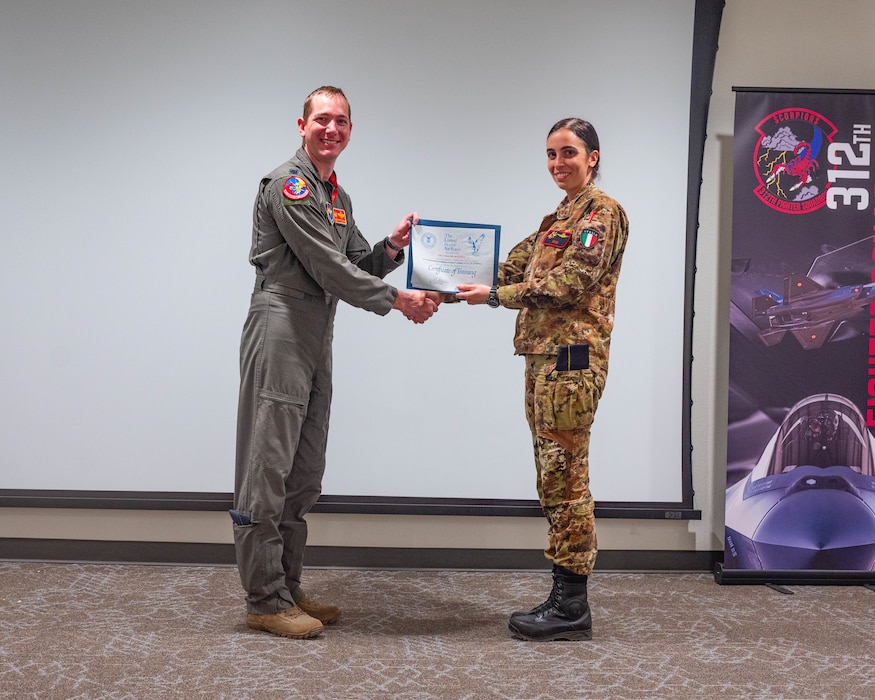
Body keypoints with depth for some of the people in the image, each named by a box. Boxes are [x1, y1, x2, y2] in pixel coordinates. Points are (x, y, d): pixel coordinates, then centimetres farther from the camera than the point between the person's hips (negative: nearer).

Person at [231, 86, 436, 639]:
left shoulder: (338, 197, 21)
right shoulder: (288, 184, -9)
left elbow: (357, 266, 20)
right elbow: (327, 268, -15)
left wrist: (394, 245, 2)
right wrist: (397, 300, -11)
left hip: (317, 341, 10)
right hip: (280, 332, -9)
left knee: (304, 474, 12)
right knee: (268, 468, -4)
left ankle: (288, 589, 21)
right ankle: (265, 601, 2)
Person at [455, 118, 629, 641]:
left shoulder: (602, 212, -4)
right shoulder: (557, 218, 23)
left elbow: (570, 283, -15)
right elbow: (516, 266, 17)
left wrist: (495, 295, -14)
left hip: (572, 356, -9)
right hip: (544, 356, 9)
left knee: (565, 477, -7)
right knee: (556, 477, 10)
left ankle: (572, 607, 0)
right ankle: (565, 598, 17)